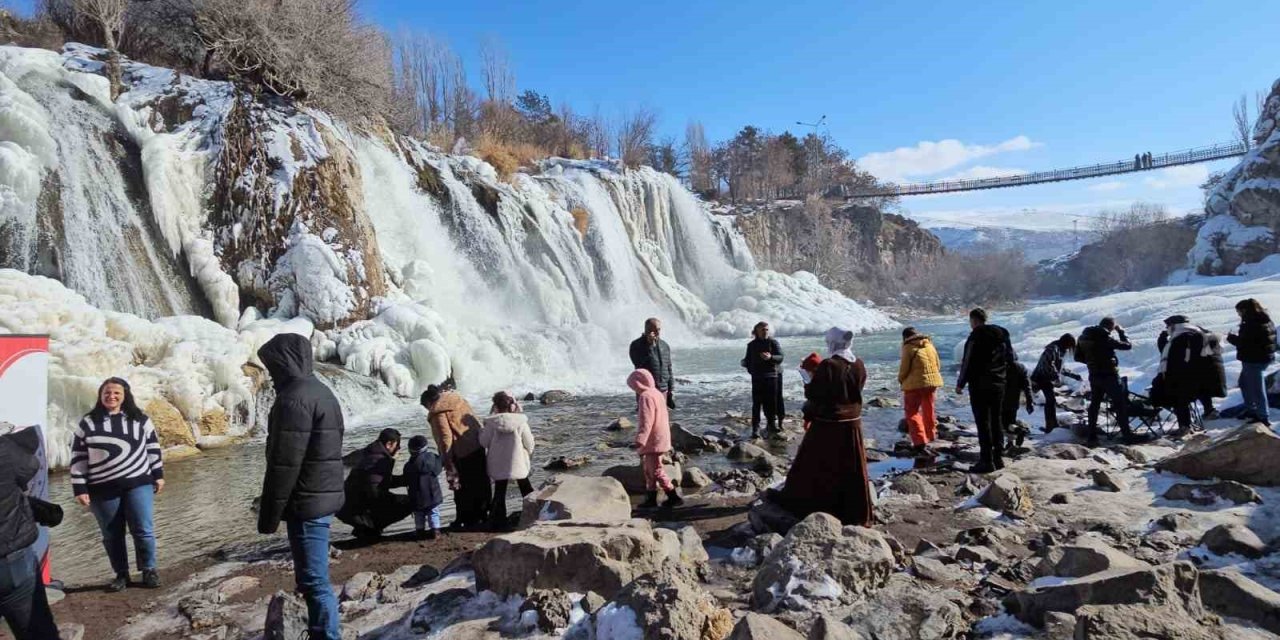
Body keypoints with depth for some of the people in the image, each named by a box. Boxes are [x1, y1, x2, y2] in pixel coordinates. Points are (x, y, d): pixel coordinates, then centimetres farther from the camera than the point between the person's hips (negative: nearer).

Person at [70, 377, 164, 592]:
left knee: (143, 530, 0)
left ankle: (149, 570, 16)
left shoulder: (140, 420, 3)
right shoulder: (87, 423, 1)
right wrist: (80, 489, -2)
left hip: (138, 484, 0)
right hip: (103, 490, 1)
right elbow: (78, 458, 2)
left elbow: (153, 448, 10)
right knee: (112, 535, 10)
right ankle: (121, 575, 24)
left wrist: (158, 475, 8)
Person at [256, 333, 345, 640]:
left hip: (306, 502, -10)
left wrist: (269, 514, -12)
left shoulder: (294, 397, -16)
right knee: (314, 577, 18)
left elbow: (284, 463, -20)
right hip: (324, 497, 10)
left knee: (314, 581, -4)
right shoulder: (322, 392, 16)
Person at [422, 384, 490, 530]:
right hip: (478, 447, 8)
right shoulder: (458, 398, 12)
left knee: (463, 489, 7)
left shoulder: (438, 412, -11)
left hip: (462, 454, -8)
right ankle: (482, 516, 27)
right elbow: (476, 422, 14)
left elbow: (445, 438, -18)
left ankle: (466, 520, 16)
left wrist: (447, 462, -12)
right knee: (481, 484, 16)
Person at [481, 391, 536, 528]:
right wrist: (528, 452, 14)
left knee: (499, 492, 14)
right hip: (518, 463, 0)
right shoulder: (520, 422, -14)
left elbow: (483, 442, -5)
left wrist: (482, 431, 12)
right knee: (526, 489, 20)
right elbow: (529, 443, -7)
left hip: (498, 465, 0)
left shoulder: (491, 423, -14)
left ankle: (498, 520, 16)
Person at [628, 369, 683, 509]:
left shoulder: (645, 397, -18)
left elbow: (646, 422, -26)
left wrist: (640, 441, -30)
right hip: (661, 439, 10)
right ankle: (651, 498, 24)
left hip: (653, 442, -10)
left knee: (656, 471, -3)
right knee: (649, 469, 17)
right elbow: (664, 418, 22)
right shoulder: (657, 393, 13)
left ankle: (674, 497, 0)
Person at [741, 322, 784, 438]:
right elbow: (748, 360, 21)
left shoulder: (773, 342, 1)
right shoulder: (752, 345, 10)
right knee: (757, 403, -2)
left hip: (772, 376, -1)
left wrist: (770, 357, -26)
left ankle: (772, 424, 14)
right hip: (757, 377, 2)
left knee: (771, 402, 0)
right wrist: (745, 362, 2)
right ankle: (755, 428, 1)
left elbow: (780, 357, -9)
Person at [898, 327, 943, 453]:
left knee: (912, 412, 1)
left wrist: (901, 380, 8)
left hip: (915, 383, -6)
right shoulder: (929, 345, 9)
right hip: (932, 381, 6)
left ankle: (919, 441, -8)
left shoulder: (908, 347, -10)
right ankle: (931, 435, 36)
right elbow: (938, 364, 12)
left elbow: (904, 368, -10)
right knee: (929, 409, 22)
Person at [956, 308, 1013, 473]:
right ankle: (998, 458, 18)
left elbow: (968, 362, -14)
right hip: (999, 385, 8)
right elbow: (1009, 359, 17)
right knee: (996, 421, 14)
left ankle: (987, 461, -5)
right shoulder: (1002, 335, 12)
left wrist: (960, 383, -6)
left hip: (980, 385, -8)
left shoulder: (976, 336, -13)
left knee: (983, 423, -5)